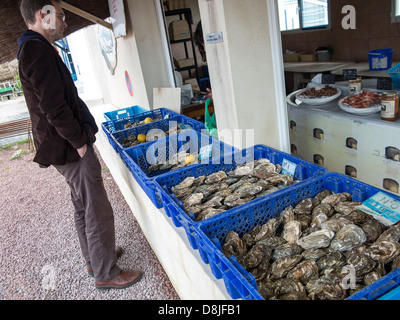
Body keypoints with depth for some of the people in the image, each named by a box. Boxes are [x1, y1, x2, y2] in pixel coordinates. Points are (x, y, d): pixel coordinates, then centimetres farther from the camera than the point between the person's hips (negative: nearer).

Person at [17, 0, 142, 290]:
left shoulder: (35, 48, 17)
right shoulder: (38, 50, -17)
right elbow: (54, 108, -24)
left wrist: (82, 134, 15)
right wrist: (80, 141, -16)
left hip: (69, 146, 11)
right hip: (72, 149, -11)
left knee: (83, 208, 20)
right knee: (99, 213, -1)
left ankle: (95, 259, 36)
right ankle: (106, 274, 15)